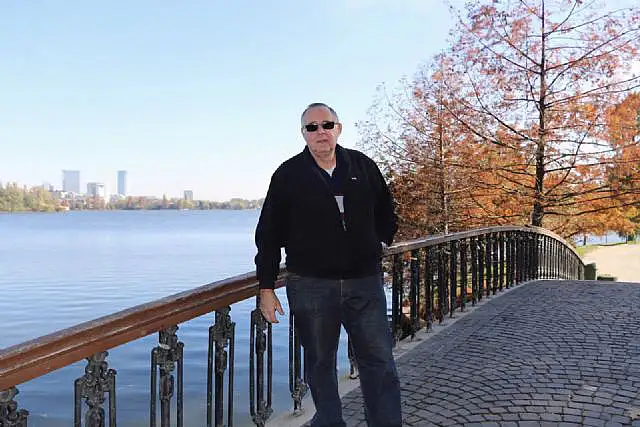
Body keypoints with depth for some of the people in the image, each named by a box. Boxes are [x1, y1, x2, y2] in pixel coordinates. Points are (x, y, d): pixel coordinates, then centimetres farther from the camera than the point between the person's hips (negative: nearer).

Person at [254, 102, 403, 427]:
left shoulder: (363, 167, 6)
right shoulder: (288, 175, 0)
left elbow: (386, 216, 22)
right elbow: (269, 236, 1)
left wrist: (375, 247, 12)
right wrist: (266, 288, -1)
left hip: (365, 282, 2)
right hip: (310, 286, -1)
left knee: (379, 361, 3)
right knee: (320, 362, 10)